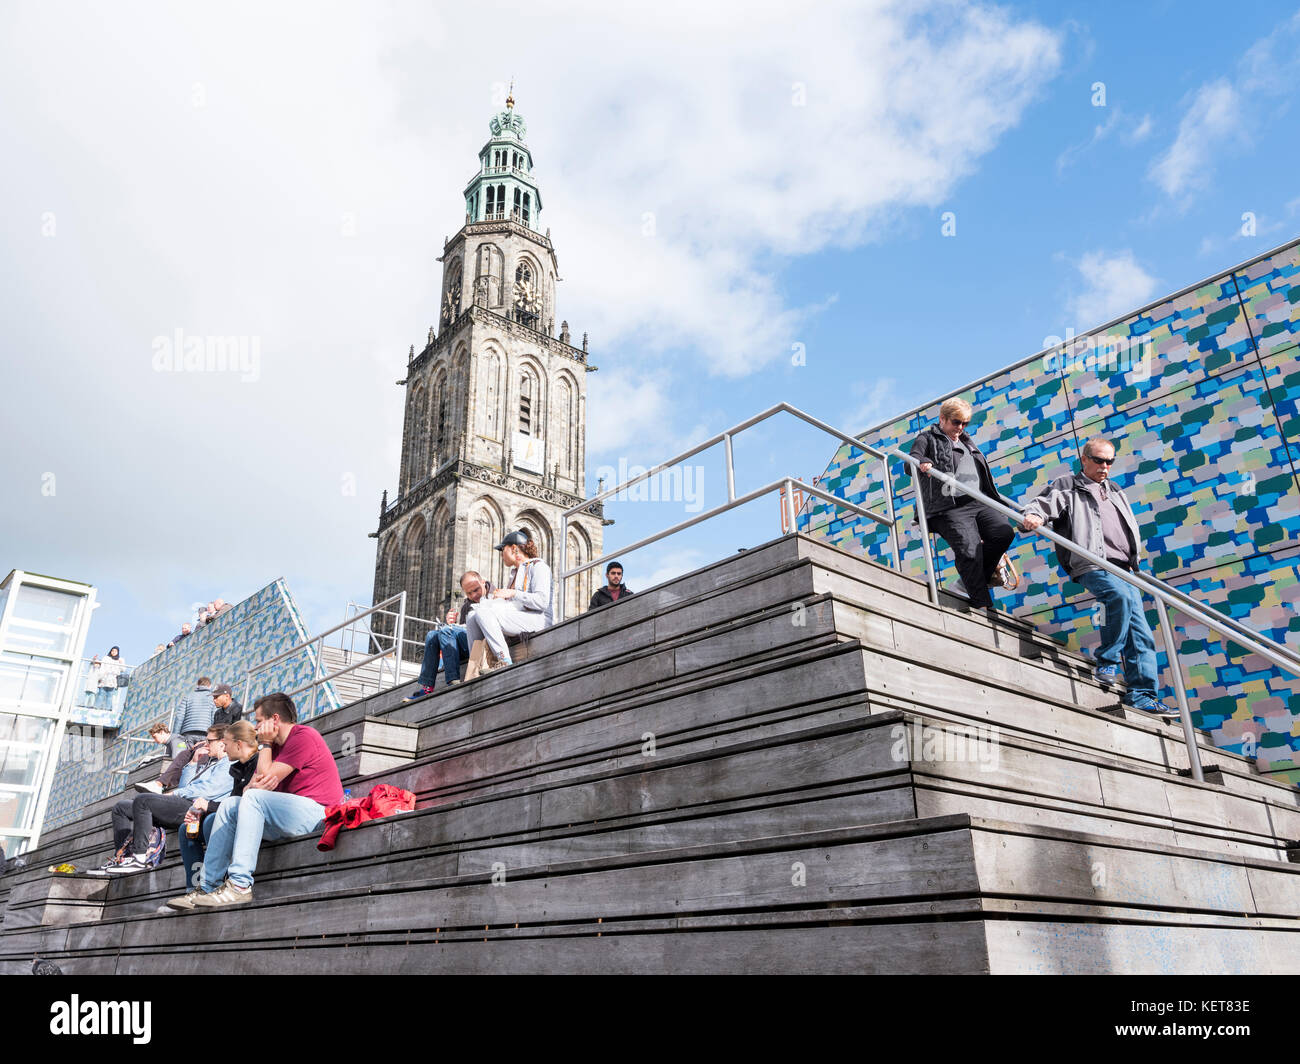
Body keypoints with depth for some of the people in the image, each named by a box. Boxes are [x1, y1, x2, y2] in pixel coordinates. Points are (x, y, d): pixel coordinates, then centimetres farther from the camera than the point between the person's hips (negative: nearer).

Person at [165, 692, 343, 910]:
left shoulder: (303, 736, -9)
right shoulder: (276, 745, 21)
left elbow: (266, 778, -13)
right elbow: (250, 786, 11)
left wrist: (264, 744, 0)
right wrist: (251, 786, -13)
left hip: (317, 811, -10)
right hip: (292, 813, 10)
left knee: (254, 797, -25)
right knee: (230, 805, 4)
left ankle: (240, 885, -30)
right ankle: (208, 887, -3)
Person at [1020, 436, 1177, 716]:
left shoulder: (1116, 492, 28)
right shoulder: (1067, 487, 9)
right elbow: (1044, 503, -7)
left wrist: (1134, 562, 24)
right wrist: (1032, 516, -31)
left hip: (1125, 569, 7)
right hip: (1093, 566, -7)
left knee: (1140, 634, 0)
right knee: (1121, 596, -35)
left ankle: (1141, 695, 4)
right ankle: (1107, 661, -21)